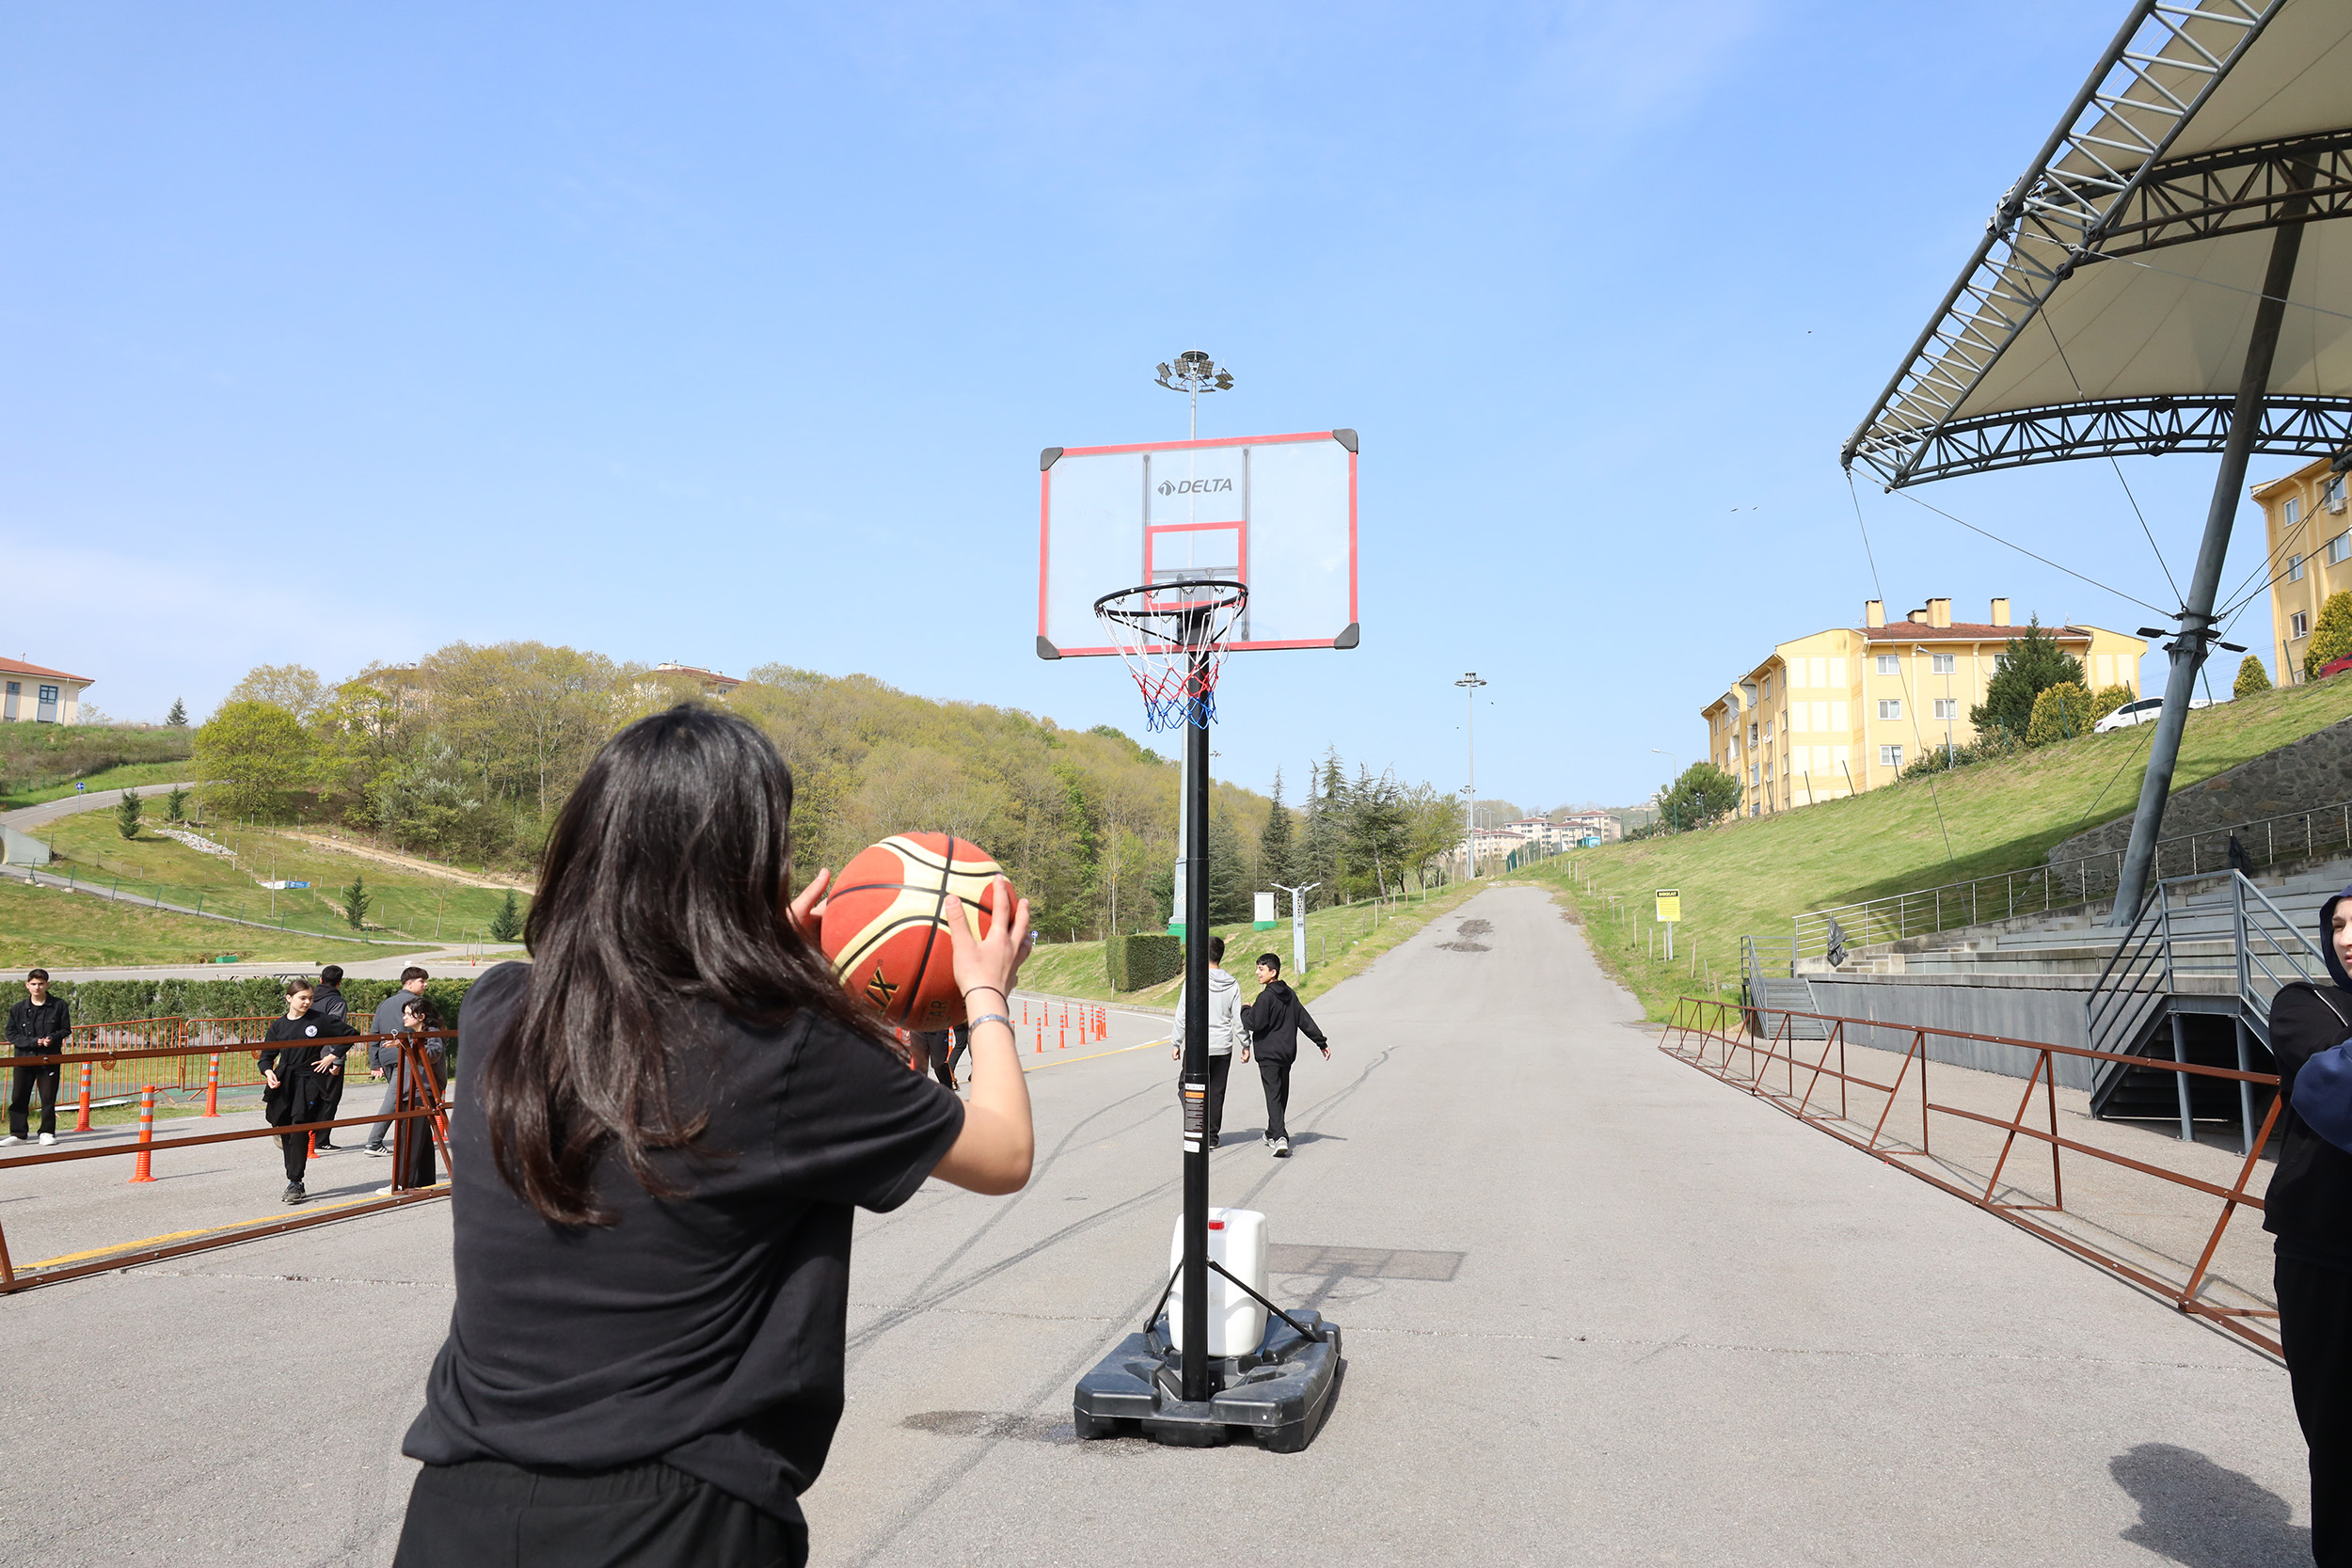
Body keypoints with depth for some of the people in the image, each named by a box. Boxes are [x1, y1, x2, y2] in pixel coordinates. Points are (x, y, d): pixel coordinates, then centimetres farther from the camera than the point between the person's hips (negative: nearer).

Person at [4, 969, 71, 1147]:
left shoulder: (59, 1005, 1)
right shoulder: (18, 1009, 3)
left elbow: (66, 1030, 5)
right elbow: (11, 1034, 1)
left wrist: (53, 1038, -15)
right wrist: (33, 1042, -13)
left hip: (50, 1059, -1)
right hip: (23, 1059, 1)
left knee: (48, 1097, 2)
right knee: (18, 1098, 2)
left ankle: (47, 1133, 12)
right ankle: (18, 1134, 12)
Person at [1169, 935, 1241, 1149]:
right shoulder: (1232, 985, 1)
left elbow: (1182, 1017, -8)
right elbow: (1238, 1019, 3)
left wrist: (1176, 1043, 1)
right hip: (1223, 1047, 3)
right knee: (1216, 1091, 12)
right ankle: (1212, 1137, 15)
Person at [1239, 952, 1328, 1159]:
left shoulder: (1266, 997, -15)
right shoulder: (1290, 995, 10)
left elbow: (1254, 1023, -21)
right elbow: (1306, 1020, 14)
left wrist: (1245, 1010, 0)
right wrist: (1322, 1043, 19)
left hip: (1268, 1054, -8)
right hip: (1288, 1053, 8)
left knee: (1273, 1095, -11)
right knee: (1282, 1095, 17)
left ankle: (1280, 1137, -23)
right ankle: (1273, 1134, 29)